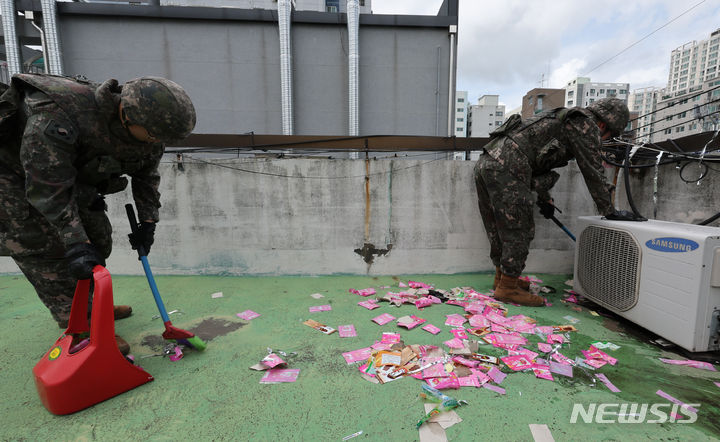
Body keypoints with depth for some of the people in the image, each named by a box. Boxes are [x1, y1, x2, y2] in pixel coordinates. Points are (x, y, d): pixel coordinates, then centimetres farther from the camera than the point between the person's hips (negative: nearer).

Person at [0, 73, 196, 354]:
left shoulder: (147, 129, -17)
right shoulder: (56, 115, -38)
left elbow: (147, 176, -3)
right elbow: (49, 189, -35)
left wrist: (147, 223, -7)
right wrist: (76, 244, -36)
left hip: (74, 175, 7)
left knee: (98, 241, 7)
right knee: (49, 250, -12)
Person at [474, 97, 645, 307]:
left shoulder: (560, 119, 33)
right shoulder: (586, 125, 4)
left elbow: (536, 161, 40)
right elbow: (593, 173, 3)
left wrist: (544, 198, 47)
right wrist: (610, 211, 13)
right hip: (506, 169, -10)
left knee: (499, 228, 17)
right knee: (518, 230, -1)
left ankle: (502, 277, 31)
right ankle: (508, 287, 7)